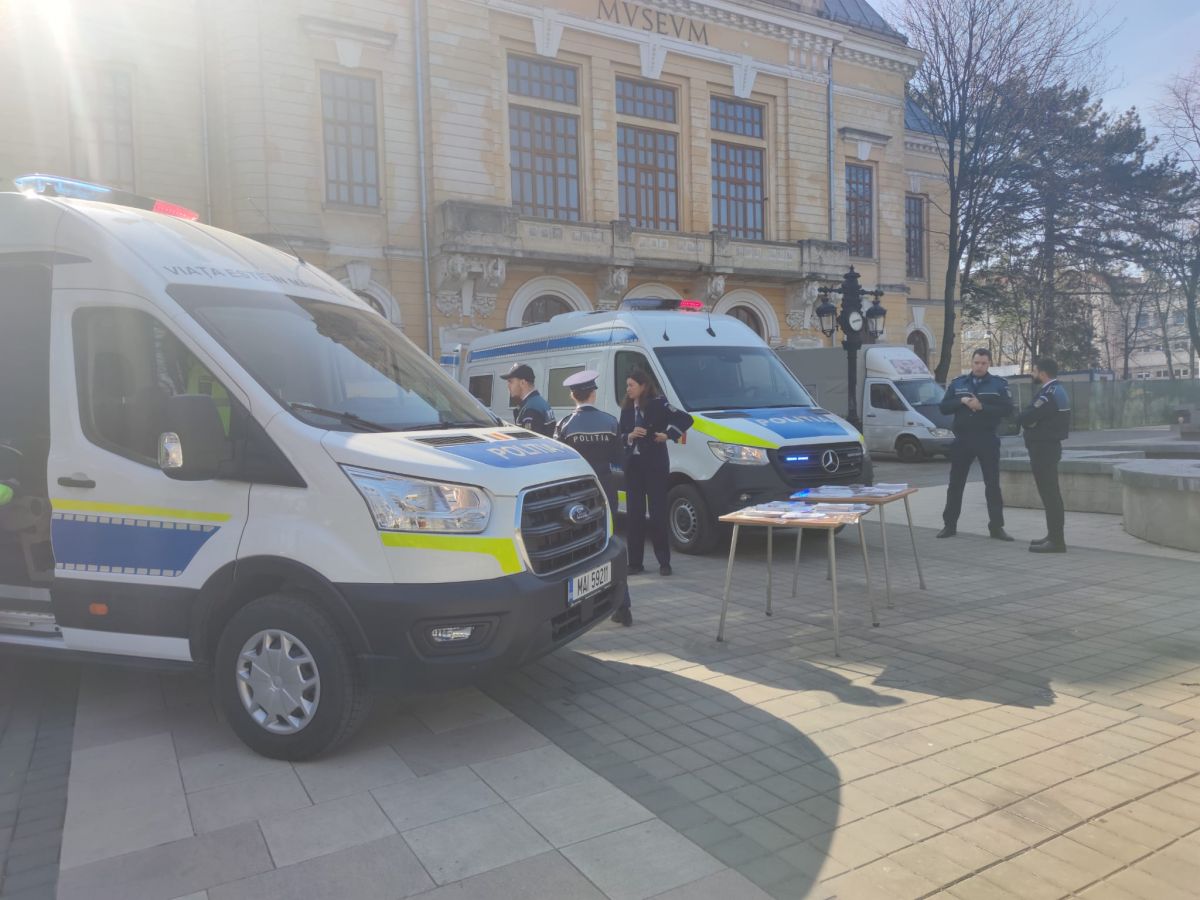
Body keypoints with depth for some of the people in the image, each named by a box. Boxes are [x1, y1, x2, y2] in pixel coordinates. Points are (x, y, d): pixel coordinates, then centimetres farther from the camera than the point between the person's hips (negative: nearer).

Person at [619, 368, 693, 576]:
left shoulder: (658, 404, -7)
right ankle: (635, 562, 12)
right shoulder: (627, 409, 11)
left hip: (655, 465, -5)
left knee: (658, 513, -1)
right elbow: (620, 436, 13)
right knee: (634, 514, 5)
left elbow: (686, 419, -11)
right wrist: (629, 436, -6)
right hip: (633, 465, 5)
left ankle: (664, 562, 9)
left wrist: (668, 435, -13)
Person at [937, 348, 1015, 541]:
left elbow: (1007, 410, -7)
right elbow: (944, 407, 5)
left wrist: (981, 407, -19)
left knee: (992, 484, 1)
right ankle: (950, 525, 15)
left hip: (987, 439, -2)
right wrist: (961, 401, -13)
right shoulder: (957, 383, 9)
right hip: (962, 438, 2)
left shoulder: (999, 384, 2)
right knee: (955, 483, 6)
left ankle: (996, 527, 8)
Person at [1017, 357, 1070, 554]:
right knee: (1051, 493, 16)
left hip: (1043, 448, -10)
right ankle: (1054, 535, 25)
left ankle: (1056, 540, -6)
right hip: (1049, 446, 10)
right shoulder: (1057, 390, 14)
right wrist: (1029, 418, -4)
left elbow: (1023, 418, -21)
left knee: (1049, 494, -8)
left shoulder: (1048, 394, -19)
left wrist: (1026, 420, -1)